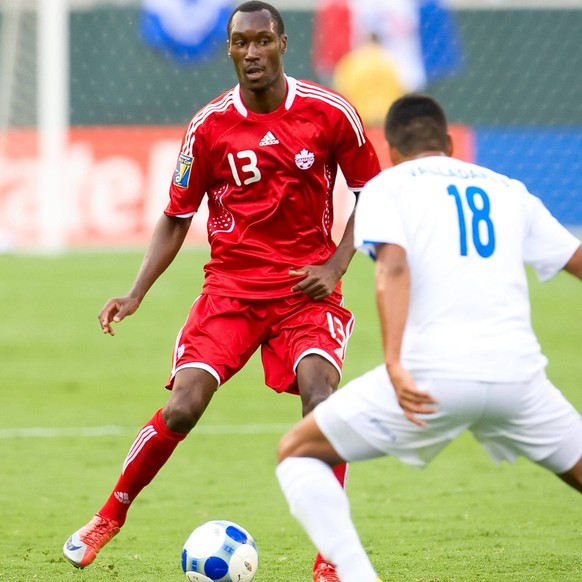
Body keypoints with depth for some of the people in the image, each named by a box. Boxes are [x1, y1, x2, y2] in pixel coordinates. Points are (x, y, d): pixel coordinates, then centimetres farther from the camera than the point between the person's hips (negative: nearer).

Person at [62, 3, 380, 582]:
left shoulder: (329, 114, -5)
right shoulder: (209, 127, -3)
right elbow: (175, 218, 7)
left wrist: (335, 266, -5)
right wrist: (135, 292, -4)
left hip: (305, 286, -1)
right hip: (230, 284, 1)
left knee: (320, 389, -25)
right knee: (181, 408, -13)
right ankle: (108, 518, 12)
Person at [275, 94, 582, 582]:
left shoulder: (386, 186, 10)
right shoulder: (508, 190, 21)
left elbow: (394, 266, -9)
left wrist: (395, 363, -19)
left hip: (433, 375, -3)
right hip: (517, 373, 3)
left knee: (297, 453, 12)